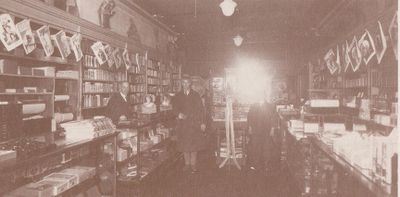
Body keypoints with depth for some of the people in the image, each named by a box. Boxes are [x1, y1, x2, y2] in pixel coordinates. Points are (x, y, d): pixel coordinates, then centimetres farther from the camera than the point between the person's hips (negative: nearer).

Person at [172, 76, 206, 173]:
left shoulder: (195, 95, 4)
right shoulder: (178, 96, 7)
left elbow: (201, 109, 2)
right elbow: (174, 107, 5)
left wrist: (202, 122, -3)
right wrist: (178, 114, -18)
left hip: (194, 123, -1)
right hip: (183, 123, 1)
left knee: (194, 144, -1)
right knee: (184, 144, 5)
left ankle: (193, 164, 10)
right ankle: (187, 164, 17)